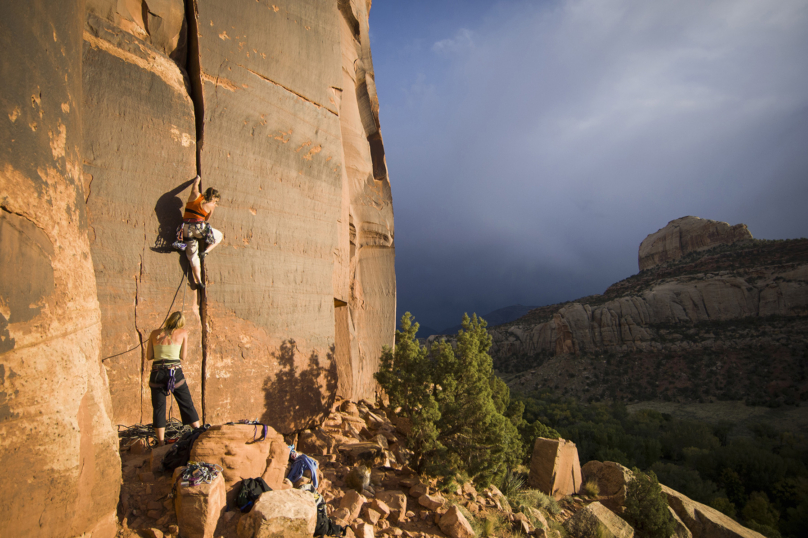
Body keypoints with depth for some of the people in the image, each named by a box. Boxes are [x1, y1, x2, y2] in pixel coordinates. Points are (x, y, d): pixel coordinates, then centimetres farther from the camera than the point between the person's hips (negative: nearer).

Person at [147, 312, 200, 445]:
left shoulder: (155, 333, 8)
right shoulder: (183, 333, 3)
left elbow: (149, 356, 8)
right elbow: (183, 357, 3)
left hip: (157, 373, 1)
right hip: (175, 372, -1)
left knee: (158, 409, 10)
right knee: (187, 405, 11)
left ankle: (161, 444, 11)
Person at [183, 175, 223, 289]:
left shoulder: (195, 195, 7)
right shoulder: (211, 206, -1)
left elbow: (196, 183, 27)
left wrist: (198, 178, 48)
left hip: (186, 229, 4)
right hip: (199, 228, -4)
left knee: (193, 255, 9)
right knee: (220, 236, 22)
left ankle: (199, 281, 4)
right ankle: (205, 251, 0)